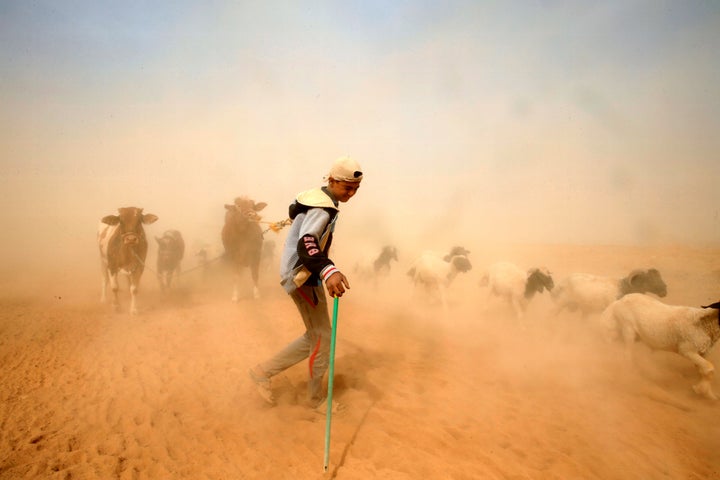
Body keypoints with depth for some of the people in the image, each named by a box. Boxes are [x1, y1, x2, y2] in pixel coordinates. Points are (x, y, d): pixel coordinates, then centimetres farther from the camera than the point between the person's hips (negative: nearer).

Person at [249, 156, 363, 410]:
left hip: (304, 274, 10)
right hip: (303, 277, -10)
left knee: (315, 336, 14)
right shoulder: (322, 208, -23)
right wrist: (327, 270, -60)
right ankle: (316, 398, 18)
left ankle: (264, 371, 21)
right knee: (323, 337, 1)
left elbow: (295, 209, 29)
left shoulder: (317, 198, 7)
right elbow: (306, 243, -42)